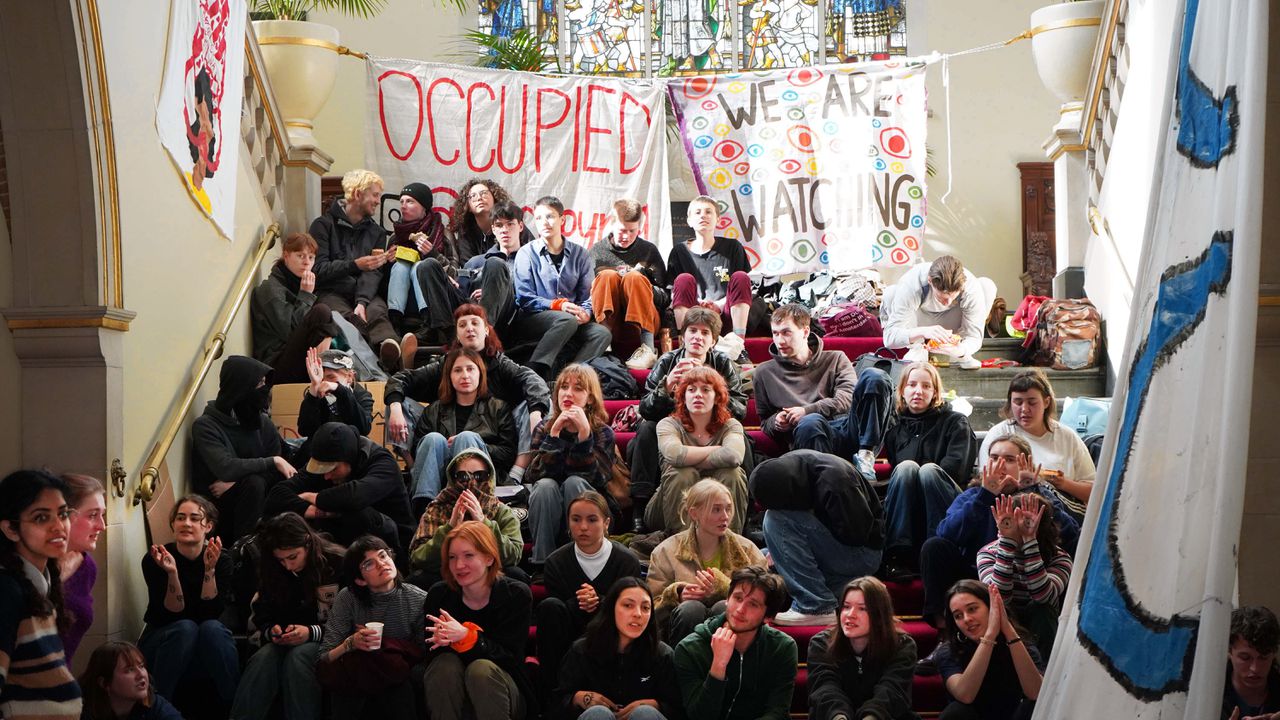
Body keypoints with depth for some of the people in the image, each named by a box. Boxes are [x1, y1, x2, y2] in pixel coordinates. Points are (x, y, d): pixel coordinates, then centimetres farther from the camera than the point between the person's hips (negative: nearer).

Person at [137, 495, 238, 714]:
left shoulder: (222, 560, -7)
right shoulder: (154, 560, -12)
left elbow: (212, 612, -18)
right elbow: (172, 613, -18)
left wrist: (209, 569, -29)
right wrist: (172, 573, -33)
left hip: (207, 654, 1)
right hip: (163, 643, -1)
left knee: (212, 628, -32)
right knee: (185, 627, -33)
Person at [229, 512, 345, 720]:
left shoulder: (339, 563, -12)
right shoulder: (272, 571, 5)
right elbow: (263, 617, 11)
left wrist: (312, 632, -22)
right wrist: (272, 631, -11)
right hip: (289, 641, 4)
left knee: (298, 657, -35)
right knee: (263, 658, -28)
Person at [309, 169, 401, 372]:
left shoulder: (376, 231, 19)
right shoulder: (324, 225, 8)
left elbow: (373, 273, 2)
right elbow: (319, 270, -4)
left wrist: (362, 302, -18)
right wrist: (355, 265, -19)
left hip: (366, 294, 3)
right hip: (331, 292, -2)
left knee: (376, 312, -34)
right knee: (345, 317, -37)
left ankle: (390, 347, -70)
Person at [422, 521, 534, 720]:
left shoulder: (516, 595, -10)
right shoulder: (438, 594, -3)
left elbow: (511, 659, -15)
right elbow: (429, 657, -3)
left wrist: (466, 637, -30)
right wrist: (444, 638, -27)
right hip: (450, 694, 2)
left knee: (481, 668, -32)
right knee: (446, 663, -29)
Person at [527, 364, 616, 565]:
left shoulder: (602, 432, -2)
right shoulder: (544, 428, 3)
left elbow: (596, 479, -18)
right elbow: (535, 473, -12)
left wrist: (584, 433, -25)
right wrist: (554, 434, -20)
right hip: (548, 518, 1)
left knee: (574, 482, -28)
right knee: (546, 486, -28)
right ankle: (542, 562, -27)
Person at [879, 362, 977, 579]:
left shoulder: (955, 422, 16)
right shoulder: (895, 428, 24)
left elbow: (956, 468, -1)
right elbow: (892, 468, 16)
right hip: (904, 511, 2)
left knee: (928, 471, -32)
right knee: (906, 467, -28)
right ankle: (898, 558, -41)